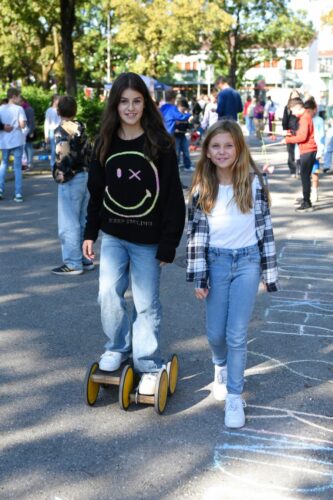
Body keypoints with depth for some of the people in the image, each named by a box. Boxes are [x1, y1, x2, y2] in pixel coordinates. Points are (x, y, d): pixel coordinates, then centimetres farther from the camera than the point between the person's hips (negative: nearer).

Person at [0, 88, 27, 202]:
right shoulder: (19, 108, -7)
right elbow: (22, 125, -15)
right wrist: (16, 125, 5)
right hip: (16, 140, -3)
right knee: (17, 167, 3)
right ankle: (18, 194, 0)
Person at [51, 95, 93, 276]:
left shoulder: (61, 130, -12)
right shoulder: (80, 126, 10)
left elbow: (63, 156, -24)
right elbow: (88, 150, 11)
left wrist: (59, 176, -13)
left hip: (71, 179, -8)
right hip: (86, 176, 8)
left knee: (68, 223, -1)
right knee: (83, 221, 15)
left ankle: (73, 264, 3)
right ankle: (86, 259, 21)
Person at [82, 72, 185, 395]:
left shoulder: (160, 144, -9)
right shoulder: (105, 143, 2)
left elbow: (173, 197, -9)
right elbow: (96, 191, 10)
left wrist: (168, 244, -11)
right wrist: (90, 232, 8)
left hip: (148, 239, -3)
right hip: (113, 235, 3)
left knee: (146, 303, 3)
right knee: (108, 293, -3)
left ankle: (148, 366, 18)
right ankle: (118, 347, 23)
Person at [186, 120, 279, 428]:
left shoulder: (254, 182, -6)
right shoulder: (201, 187, -2)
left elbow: (264, 226, -1)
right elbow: (196, 232, 0)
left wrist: (269, 270, -1)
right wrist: (198, 277, -3)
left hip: (247, 261, -2)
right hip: (215, 261, 2)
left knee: (237, 334, -2)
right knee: (215, 333, 9)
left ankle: (234, 396, 13)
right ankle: (221, 367, 43)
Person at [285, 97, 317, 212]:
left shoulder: (304, 117, -15)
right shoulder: (305, 116, 16)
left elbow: (303, 137, -22)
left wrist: (288, 139, -14)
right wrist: (291, 134, 7)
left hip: (307, 151, -10)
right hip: (307, 151, 10)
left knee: (305, 177, -8)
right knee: (305, 176, 18)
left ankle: (307, 204, -6)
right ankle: (306, 199, 29)